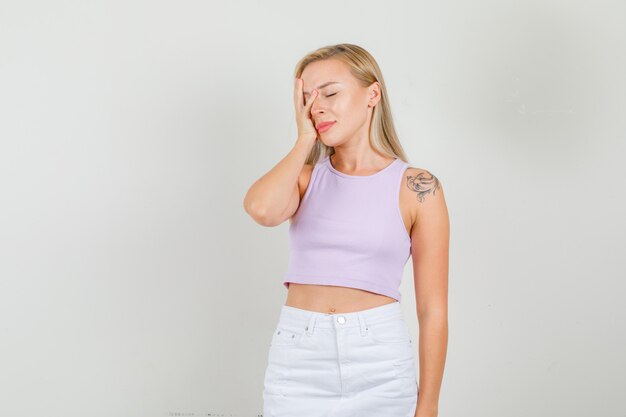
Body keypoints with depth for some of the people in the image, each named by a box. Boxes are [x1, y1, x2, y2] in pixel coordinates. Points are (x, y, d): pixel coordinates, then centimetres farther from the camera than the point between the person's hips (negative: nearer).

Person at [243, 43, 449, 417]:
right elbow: (261, 210, -18)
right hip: (297, 359, 2)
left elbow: (433, 310, -2)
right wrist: (305, 140, -5)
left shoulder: (417, 188, -2)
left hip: (380, 363, -2)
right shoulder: (305, 176, 7)